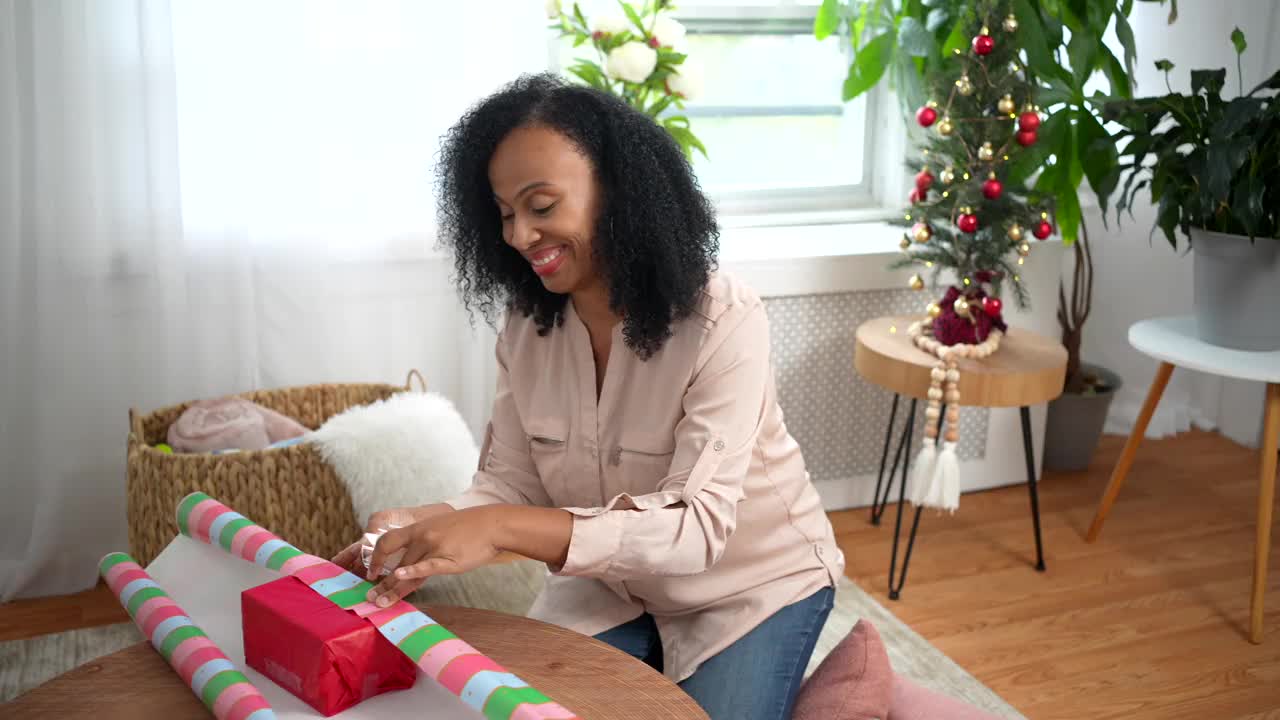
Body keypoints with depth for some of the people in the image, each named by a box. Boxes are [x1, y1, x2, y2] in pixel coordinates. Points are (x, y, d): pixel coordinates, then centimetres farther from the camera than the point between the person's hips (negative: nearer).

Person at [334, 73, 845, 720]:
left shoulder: (724, 323, -28)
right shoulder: (525, 325, -9)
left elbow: (696, 528, -35)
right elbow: (510, 485, -7)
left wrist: (502, 528, -46)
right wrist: (428, 526, -30)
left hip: (753, 584, -4)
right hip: (611, 583, 5)